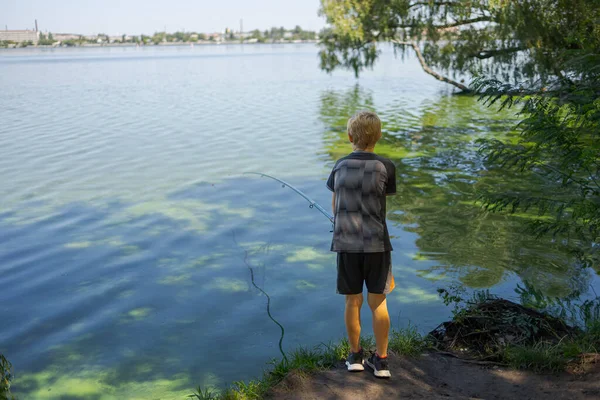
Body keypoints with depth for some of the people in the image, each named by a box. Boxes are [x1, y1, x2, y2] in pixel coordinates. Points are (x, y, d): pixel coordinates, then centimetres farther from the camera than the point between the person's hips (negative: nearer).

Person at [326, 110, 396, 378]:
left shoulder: (340, 166, 0)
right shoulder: (385, 167, -8)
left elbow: (335, 205, 9)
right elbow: (382, 202, 2)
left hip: (346, 243, 2)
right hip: (376, 243, -2)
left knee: (352, 301, 12)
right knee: (378, 302, 9)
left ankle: (355, 356, 24)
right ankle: (381, 361, 16)